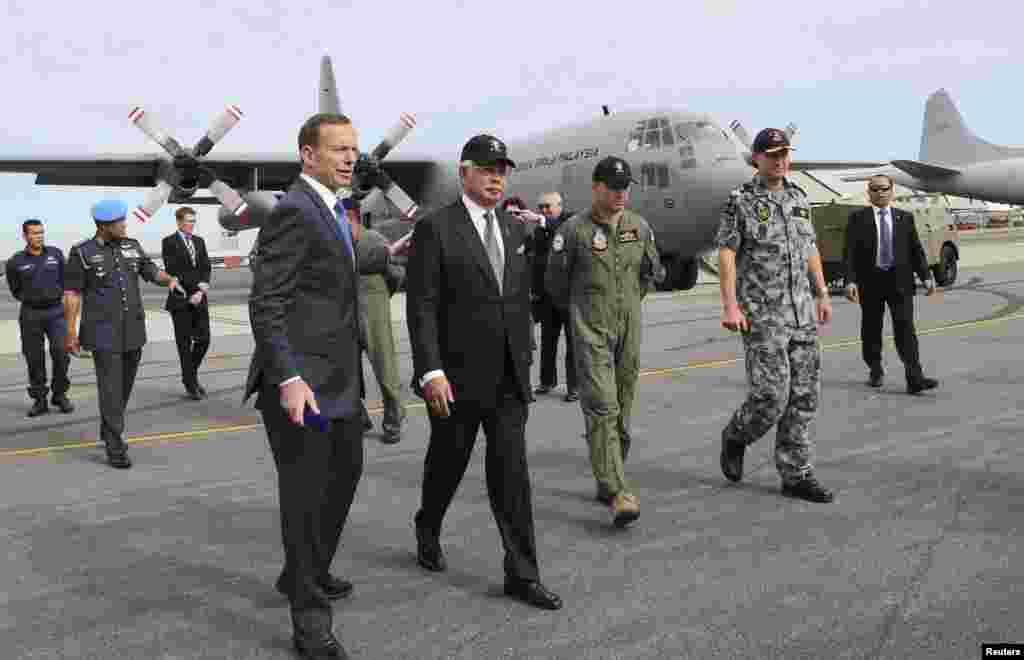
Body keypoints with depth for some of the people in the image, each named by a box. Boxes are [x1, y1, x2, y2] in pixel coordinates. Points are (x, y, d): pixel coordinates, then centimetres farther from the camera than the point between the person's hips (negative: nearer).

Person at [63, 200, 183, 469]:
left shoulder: (132, 246, 7)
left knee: (125, 385, 14)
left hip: (133, 330, 5)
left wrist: (170, 279, -13)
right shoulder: (82, 253, -6)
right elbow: (72, 293, -5)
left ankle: (108, 431, 34)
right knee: (111, 389, -7)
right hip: (104, 333, -5)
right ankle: (115, 447, -2)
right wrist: (70, 332, -8)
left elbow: (151, 271, 11)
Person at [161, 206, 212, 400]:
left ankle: (190, 375, 23)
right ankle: (190, 384, 8)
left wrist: (201, 291, -7)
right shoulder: (169, 242, -2)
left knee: (203, 340, 2)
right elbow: (173, 271, -12)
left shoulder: (199, 241, 14)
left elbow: (206, 268, 8)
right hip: (180, 299, -5)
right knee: (185, 343, 1)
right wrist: (197, 285, -14)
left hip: (199, 299, 5)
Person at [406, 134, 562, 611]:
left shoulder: (514, 230, 10)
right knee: (447, 463, 13)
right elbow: (421, 307, -13)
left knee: (511, 471, 1)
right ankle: (428, 532, 41)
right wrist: (431, 372, -19)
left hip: (508, 377, 5)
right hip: (456, 376, -4)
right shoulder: (435, 229, -8)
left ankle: (521, 574, 7)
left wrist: (524, 360, 14)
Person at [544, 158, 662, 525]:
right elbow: (555, 281, 4)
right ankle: (618, 494, -18)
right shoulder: (574, 230, -7)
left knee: (621, 410, 9)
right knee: (601, 409, -14)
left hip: (629, 330, 5)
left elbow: (652, 272, 21)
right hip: (591, 333, -5)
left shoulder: (640, 227, 5)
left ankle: (606, 481, 25)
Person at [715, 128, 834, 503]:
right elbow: (726, 254, -9)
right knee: (771, 396, -10)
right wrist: (730, 305, -18)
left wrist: (822, 295, 15)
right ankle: (735, 438, 20)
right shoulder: (740, 201, -4)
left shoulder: (799, 198, 13)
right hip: (762, 316, -6)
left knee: (804, 397, 5)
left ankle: (796, 475, 13)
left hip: (803, 314, 6)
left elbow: (810, 249, 20)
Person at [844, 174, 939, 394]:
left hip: (900, 281, 1)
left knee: (905, 328, -8)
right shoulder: (858, 218, 2)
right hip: (870, 281, -1)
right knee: (871, 329, 10)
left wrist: (926, 277, 1)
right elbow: (850, 252, -4)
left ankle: (915, 378, -12)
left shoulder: (905, 217, 10)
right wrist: (850, 280, -14)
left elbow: (916, 250, 10)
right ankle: (875, 371, 28)